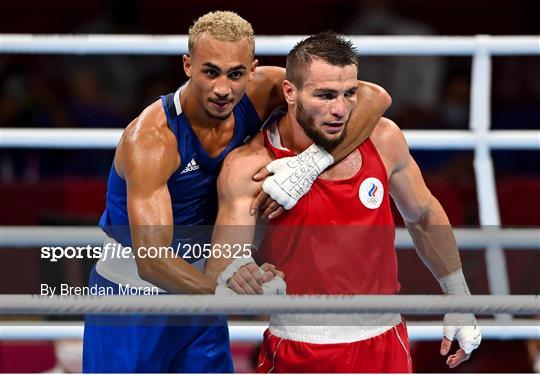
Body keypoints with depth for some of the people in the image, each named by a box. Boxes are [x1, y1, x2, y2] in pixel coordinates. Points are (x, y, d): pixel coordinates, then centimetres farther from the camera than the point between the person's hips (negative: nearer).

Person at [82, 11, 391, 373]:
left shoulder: (261, 93, -15)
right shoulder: (150, 140, -30)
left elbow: (374, 98, -22)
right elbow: (151, 261, -35)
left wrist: (310, 165, -34)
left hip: (197, 289, 5)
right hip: (131, 295, -5)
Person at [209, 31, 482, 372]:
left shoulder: (383, 139, -3)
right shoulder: (250, 166, -13)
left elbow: (424, 216, 14)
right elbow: (220, 265, -21)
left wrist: (459, 300, 20)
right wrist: (233, 276, -44)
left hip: (382, 346, 2)